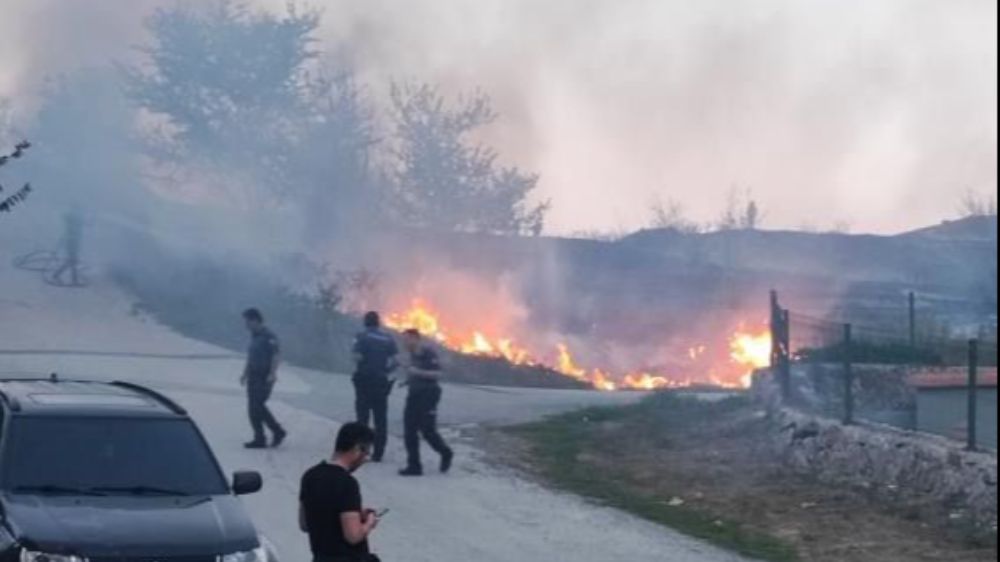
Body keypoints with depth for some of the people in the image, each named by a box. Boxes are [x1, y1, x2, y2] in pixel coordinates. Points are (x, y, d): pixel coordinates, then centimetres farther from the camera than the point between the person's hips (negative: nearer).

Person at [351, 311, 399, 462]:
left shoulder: (362, 337, -6)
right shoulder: (388, 338, 4)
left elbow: (357, 357, -16)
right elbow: (396, 360, -3)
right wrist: (386, 370, 11)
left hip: (364, 378, -2)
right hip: (381, 381, 3)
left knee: (363, 416, 2)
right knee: (381, 419, 6)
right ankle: (378, 454, 4)